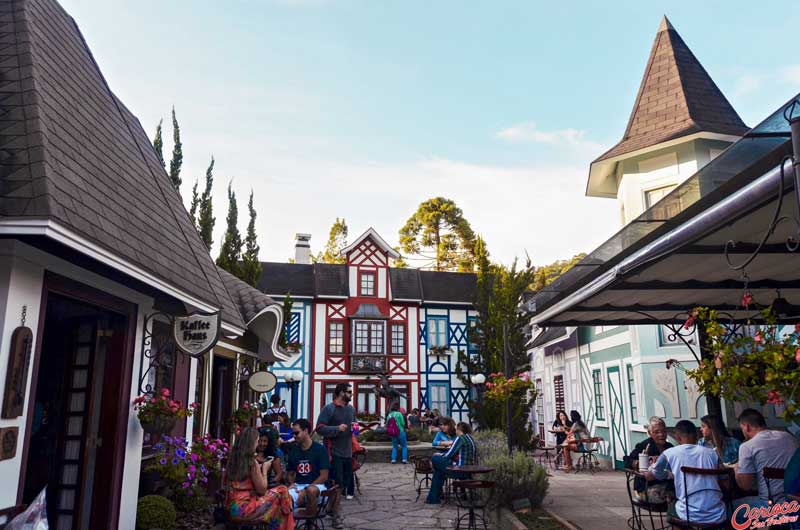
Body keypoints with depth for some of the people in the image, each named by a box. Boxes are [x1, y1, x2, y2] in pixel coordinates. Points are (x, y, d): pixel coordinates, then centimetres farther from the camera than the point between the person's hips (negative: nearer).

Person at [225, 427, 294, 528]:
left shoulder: (233, 460, 6)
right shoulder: (252, 463, -15)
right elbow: (262, 489, -9)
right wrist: (264, 470, 3)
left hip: (232, 506, 8)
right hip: (243, 508, -8)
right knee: (281, 492, 1)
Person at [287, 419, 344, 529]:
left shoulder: (319, 449, -3)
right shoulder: (293, 451, 12)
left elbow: (324, 476, -8)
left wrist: (305, 491, -16)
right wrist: (292, 484, -2)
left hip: (316, 485, -3)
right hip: (298, 486, 3)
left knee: (311, 490, -40)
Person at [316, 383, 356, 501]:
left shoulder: (351, 409, 14)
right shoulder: (328, 408, -8)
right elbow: (319, 428, -14)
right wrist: (337, 429, -22)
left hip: (348, 451, 6)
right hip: (334, 452, -6)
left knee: (348, 477, 12)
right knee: (336, 480, -5)